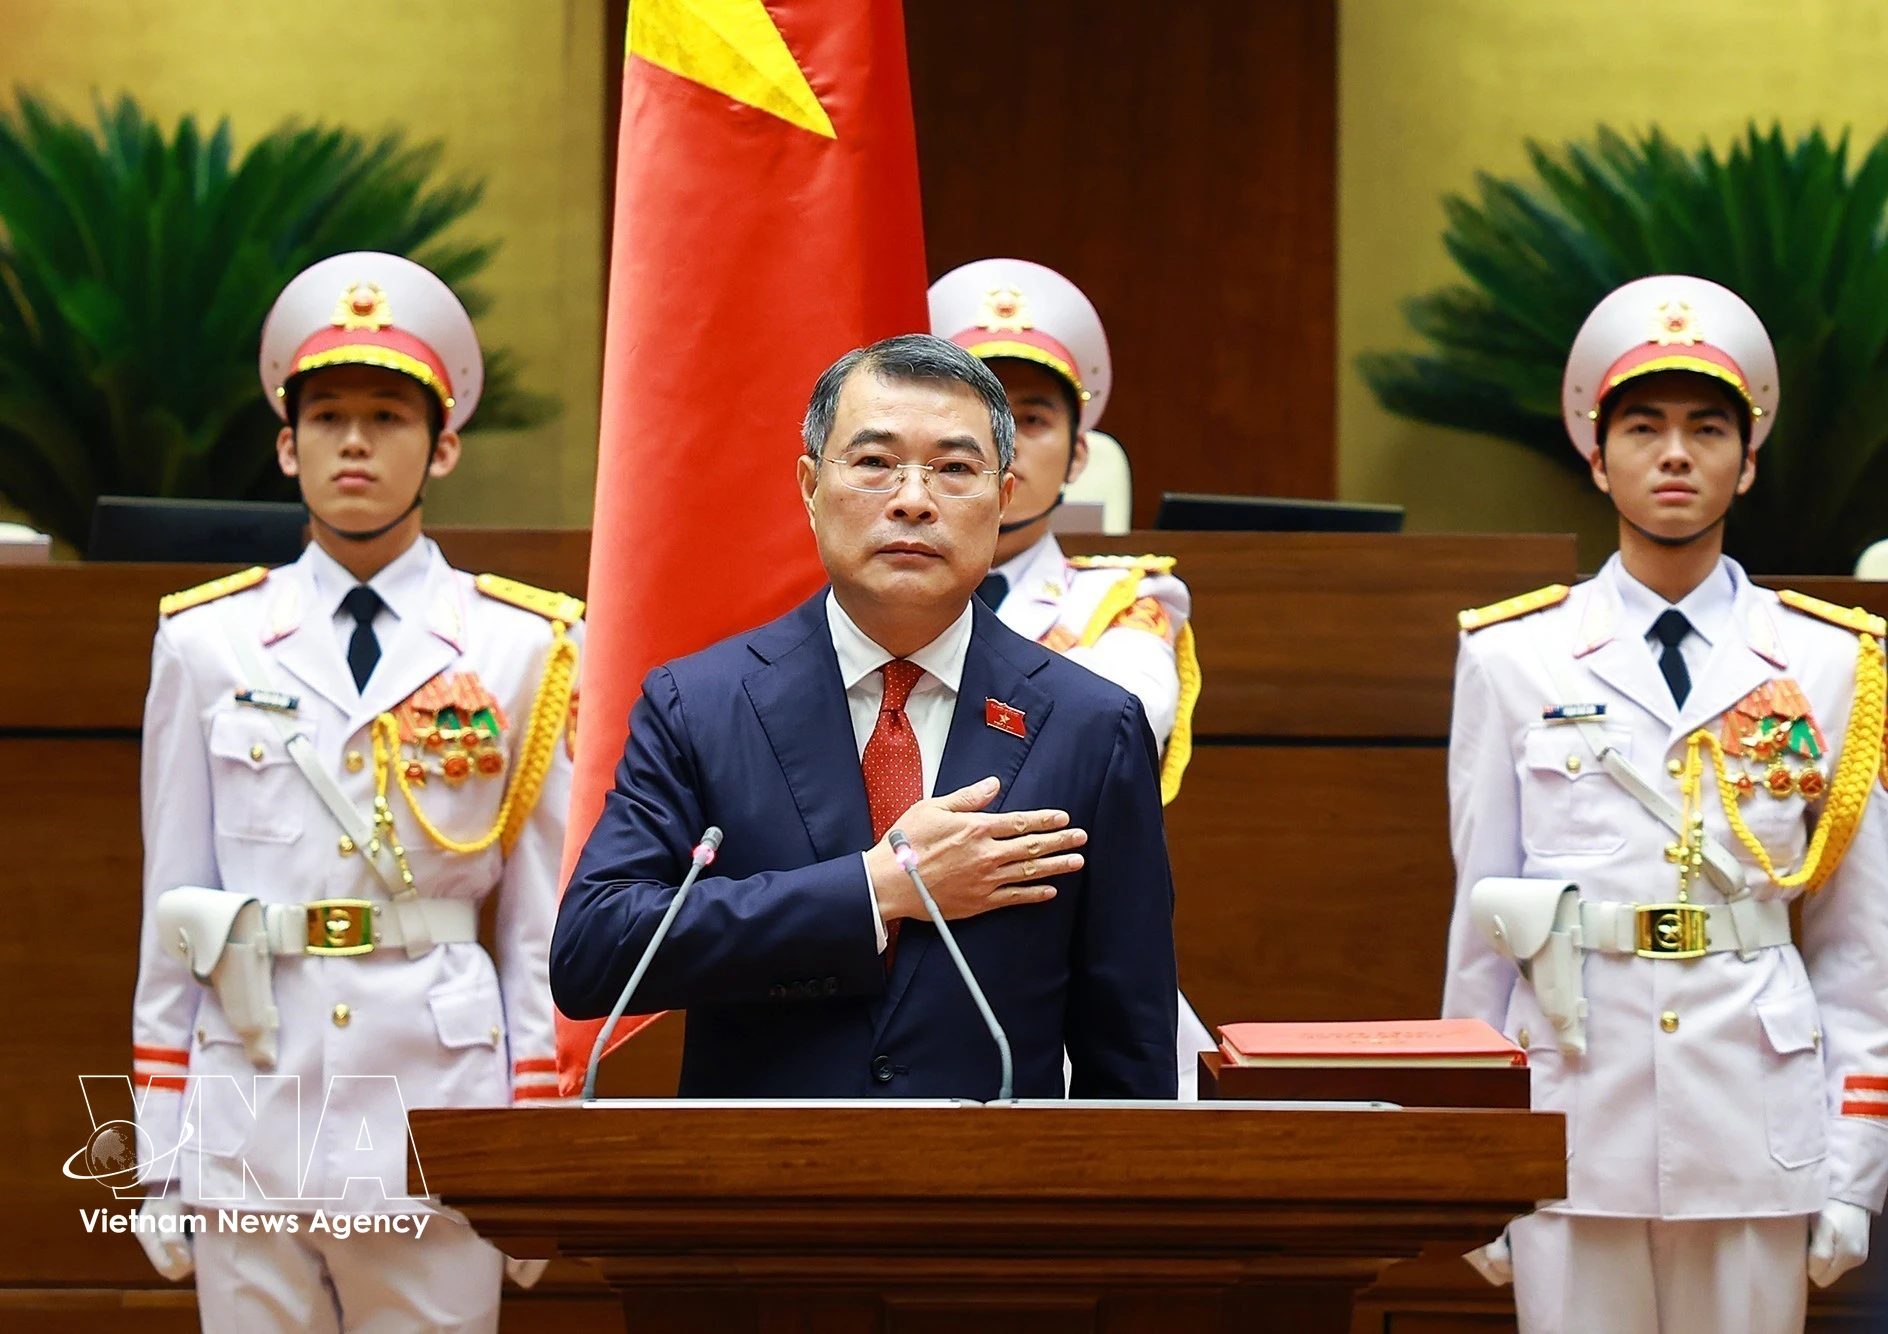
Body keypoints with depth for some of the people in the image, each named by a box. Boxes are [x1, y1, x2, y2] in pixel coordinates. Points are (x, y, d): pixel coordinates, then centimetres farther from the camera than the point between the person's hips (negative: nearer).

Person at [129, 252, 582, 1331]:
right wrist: (160, 1156, 6)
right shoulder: (207, 643, 7)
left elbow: (541, 926, 4)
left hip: (438, 1113, -1)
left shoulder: (521, 651, 4)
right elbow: (171, 911, 8)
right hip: (251, 1112, 1)